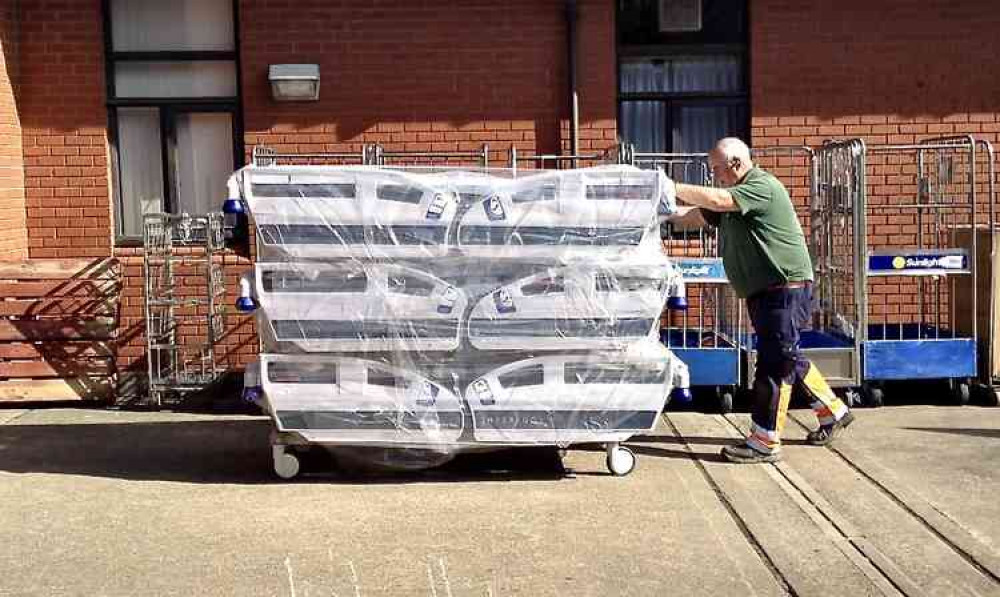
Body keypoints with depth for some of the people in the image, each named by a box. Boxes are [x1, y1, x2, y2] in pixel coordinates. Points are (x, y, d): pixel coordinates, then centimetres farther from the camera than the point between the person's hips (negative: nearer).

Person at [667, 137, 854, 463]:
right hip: (765, 291, 10)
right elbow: (695, 216, 13)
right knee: (786, 359, 17)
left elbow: (716, 200, -26)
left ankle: (765, 442, -2)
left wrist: (673, 189, -19)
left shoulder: (762, 186, -13)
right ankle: (834, 412, 32)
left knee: (774, 362, -7)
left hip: (785, 287, -10)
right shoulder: (735, 197, 17)